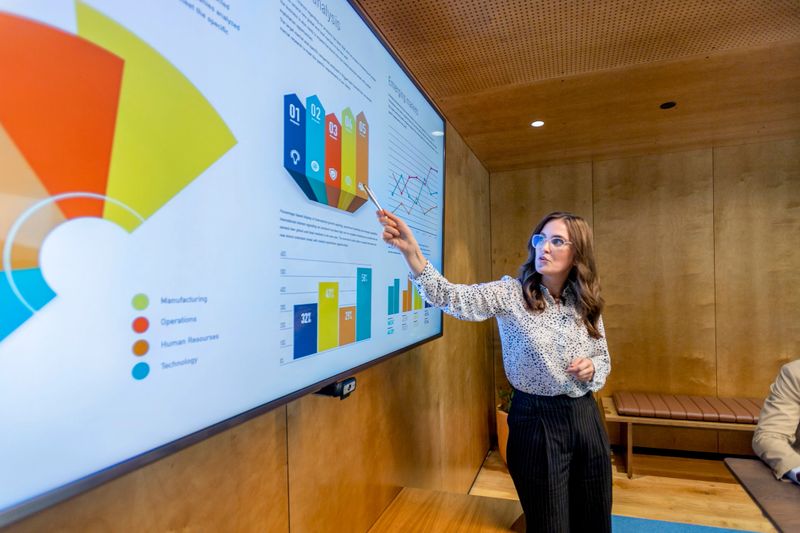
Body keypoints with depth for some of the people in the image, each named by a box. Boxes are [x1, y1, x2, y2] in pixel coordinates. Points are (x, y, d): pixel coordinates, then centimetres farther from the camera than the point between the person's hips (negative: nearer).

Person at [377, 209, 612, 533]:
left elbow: (603, 359, 14)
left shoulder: (586, 304, 1)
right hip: (536, 421, -4)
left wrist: (592, 368, -11)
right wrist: (410, 250, -43)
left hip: (584, 417, 5)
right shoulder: (511, 294, -13)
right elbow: (452, 298, -29)